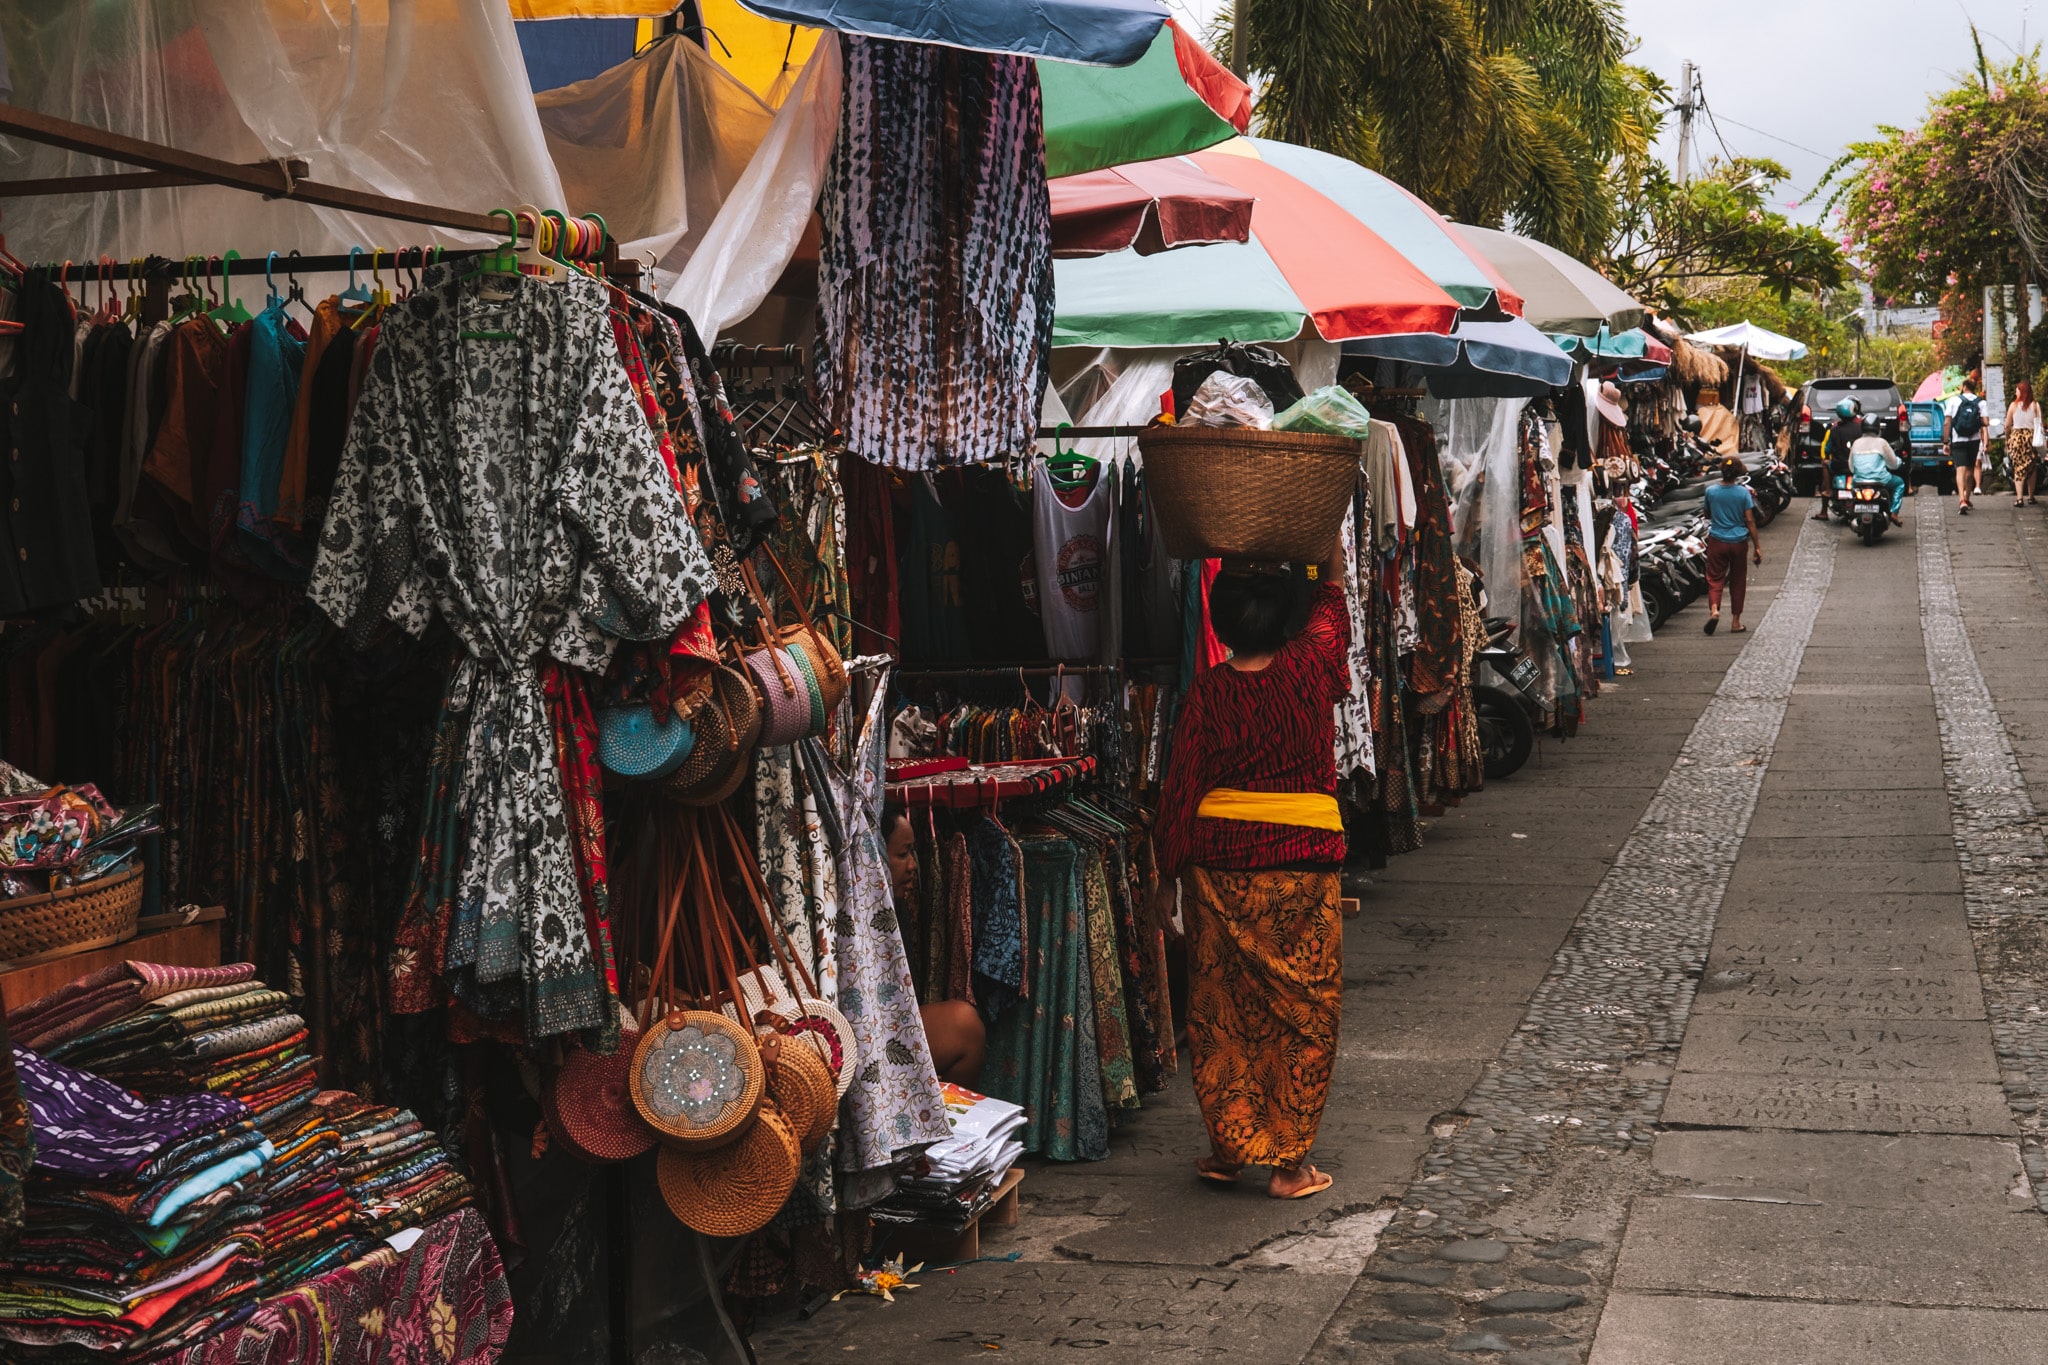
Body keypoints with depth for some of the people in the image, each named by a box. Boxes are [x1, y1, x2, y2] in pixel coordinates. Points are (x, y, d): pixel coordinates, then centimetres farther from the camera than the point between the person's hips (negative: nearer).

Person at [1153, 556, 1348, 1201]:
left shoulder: (1206, 694, -4)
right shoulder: (1309, 668, -6)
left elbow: (1180, 789, -1)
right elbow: (1332, 589, 13)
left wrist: (1168, 875, 7)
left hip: (1219, 860, 1)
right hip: (1303, 860, -1)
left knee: (1222, 1004, 12)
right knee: (1301, 1008, 6)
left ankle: (1228, 1148, 18)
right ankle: (1289, 1161, 8)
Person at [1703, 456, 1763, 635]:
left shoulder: (1711, 491, -6)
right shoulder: (1743, 493, -9)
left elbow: (1707, 515, 8)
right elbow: (1749, 520, -7)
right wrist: (1757, 546, -1)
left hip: (1717, 540, 0)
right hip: (1738, 541, 0)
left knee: (1715, 579, 5)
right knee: (1738, 581, 11)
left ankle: (1714, 609, -23)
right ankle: (1736, 622, 15)